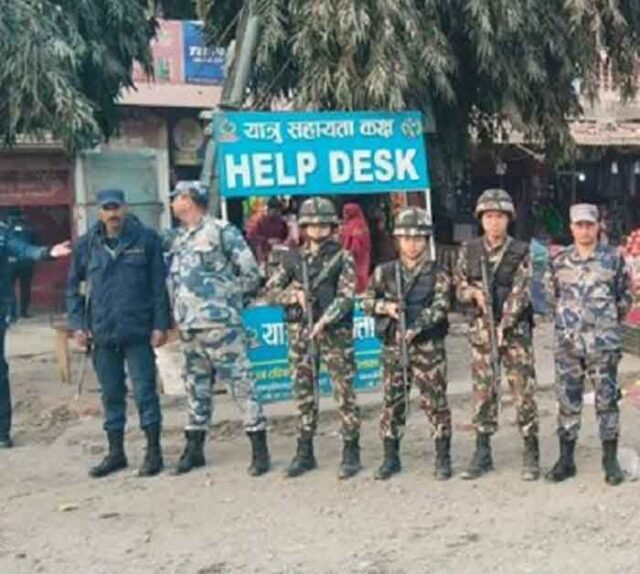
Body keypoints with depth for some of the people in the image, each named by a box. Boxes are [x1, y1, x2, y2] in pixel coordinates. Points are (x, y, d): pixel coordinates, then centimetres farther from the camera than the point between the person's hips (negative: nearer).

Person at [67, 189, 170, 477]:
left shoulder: (146, 239, -3)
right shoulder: (87, 244, 5)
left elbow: (159, 284, -3)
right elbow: (73, 286, 10)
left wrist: (160, 324, -7)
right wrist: (77, 324, 2)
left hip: (138, 332, -3)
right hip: (102, 333, 3)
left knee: (145, 391, 1)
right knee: (111, 394, 12)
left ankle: (153, 451, 12)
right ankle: (115, 452, 24)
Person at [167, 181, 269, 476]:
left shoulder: (222, 231, -6)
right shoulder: (178, 239, 15)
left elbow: (250, 274, -6)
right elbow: (172, 277, 23)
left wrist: (228, 299, -2)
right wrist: (178, 314, 12)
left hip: (219, 324, -7)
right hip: (189, 327, 7)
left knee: (240, 383, -5)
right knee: (196, 387, 14)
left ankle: (259, 448, 0)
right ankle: (194, 448, 23)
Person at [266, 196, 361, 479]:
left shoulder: (342, 257, 0)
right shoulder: (293, 258, 11)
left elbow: (346, 296, -9)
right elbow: (271, 289, 11)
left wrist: (325, 321, -22)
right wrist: (294, 295, -8)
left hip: (335, 331, -4)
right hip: (300, 331, 4)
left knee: (344, 392, -2)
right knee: (304, 393, 9)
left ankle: (351, 453, 5)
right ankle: (305, 452, 18)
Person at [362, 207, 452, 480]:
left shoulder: (437, 274, 0)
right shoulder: (385, 272, 8)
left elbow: (440, 307, -12)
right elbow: (367, 301, 11)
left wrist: (416, 327, -25)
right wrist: (386, 307, -10)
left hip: (428, 347, -2)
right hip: (393, 346, 3)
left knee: (435, 401, -1)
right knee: (392, 402, 8)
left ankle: (443, 458, 11)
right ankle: (391, 458, 19)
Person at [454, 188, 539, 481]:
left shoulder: (521, 252, -3)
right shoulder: (469, 250, 7)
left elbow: (520, 292, -11)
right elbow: (458, 285, 12)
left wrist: (504, 325, -21)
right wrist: (474, 292, -11)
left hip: (516, 328, -2)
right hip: (480, 328, 3)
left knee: (524, 390, -3)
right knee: (483, 391, 6)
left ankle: (531, 455, 6)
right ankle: (482, 453, 16)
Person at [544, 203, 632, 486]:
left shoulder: (614, 259, -1)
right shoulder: (559, 262, 4)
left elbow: (625, 296, 7)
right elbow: (551, 296, 15)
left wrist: (608, 322, 9)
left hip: (604, 343, -2)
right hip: (567, 343, 2)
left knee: (607, 401, 3)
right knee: (567, 401, 6)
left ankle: (610, 460, 12)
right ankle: (566, 459, 14)